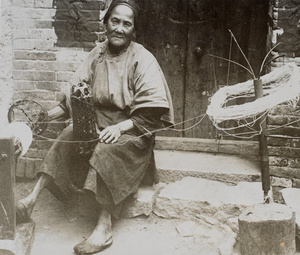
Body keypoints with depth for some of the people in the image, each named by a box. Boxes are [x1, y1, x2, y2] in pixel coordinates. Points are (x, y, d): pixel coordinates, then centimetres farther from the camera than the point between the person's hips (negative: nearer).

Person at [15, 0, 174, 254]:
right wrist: (48, 114, -5)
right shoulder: (97, 54, 7)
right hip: (98, 123, 5)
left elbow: (153, 109, -15)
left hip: (132, 131, -5)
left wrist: (120, 127, -26)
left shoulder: (143, 59, -10)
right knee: (68, 137, -21)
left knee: (107, 150, -33)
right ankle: (33, 197, -21)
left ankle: (104, 228, -30)